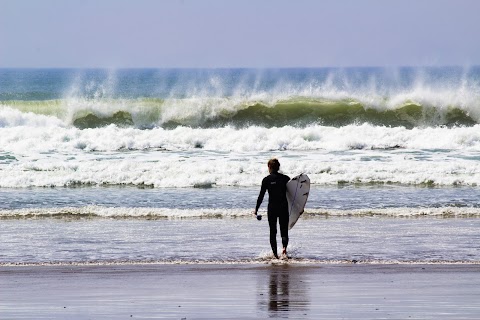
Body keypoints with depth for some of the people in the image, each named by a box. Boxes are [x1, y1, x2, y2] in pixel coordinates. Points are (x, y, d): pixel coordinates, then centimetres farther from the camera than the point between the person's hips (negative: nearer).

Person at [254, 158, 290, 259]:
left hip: (272, 208, -1)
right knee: (284, 230, 7)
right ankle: (284, 247, -21)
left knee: (273, 232, 10)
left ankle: (275, 253, 7)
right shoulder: (286, 178, 1)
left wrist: (256, 209, 3)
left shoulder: (266, 180, -5)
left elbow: (261, 196, -4)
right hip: (284, 207, 1)